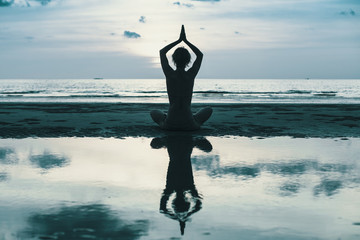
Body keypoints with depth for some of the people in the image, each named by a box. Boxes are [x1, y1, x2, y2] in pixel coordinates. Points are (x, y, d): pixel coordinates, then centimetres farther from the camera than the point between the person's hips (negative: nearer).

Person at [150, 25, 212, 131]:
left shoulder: (170, 74, -6)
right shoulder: (191, 74, -5)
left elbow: (162, 52, 12)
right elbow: (200, 55, 14)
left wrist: (179, 40, 13)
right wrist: (185, 40, 15)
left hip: (169, 125, 0)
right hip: (189, 125, 0)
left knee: (154, 113, 34)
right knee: (208, 110, 29)